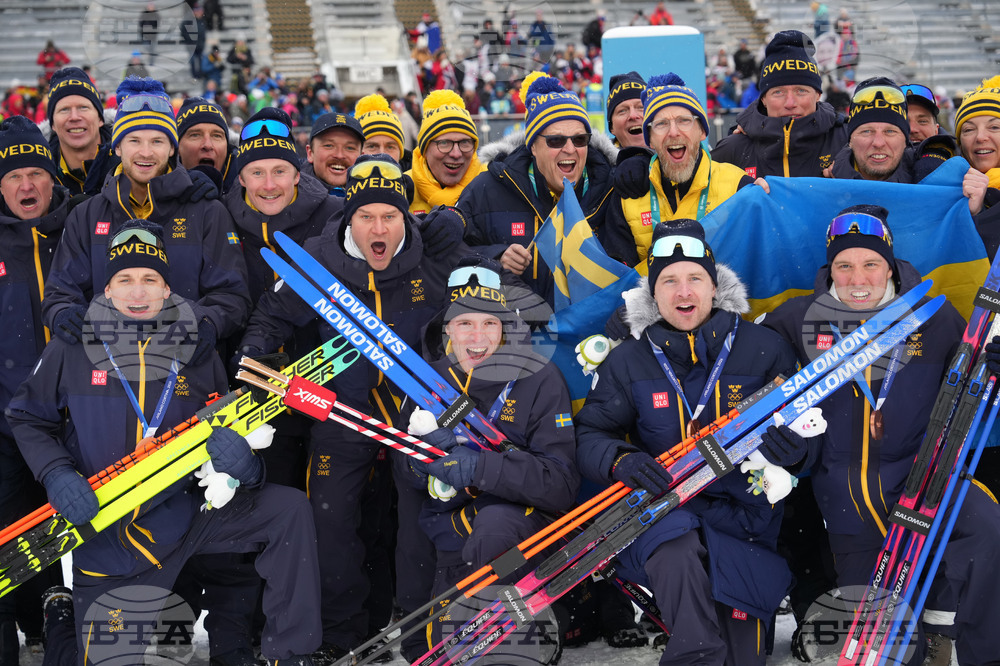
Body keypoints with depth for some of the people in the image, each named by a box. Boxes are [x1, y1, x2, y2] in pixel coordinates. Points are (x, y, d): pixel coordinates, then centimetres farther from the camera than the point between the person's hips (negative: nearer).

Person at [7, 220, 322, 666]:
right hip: (103, 535, -1)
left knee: (288, 510, -17)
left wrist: (242, 463, -18)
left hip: (184, 514, 2)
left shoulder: (197, 355, 2)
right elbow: (28, 419, 7)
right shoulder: (72, 352, -3)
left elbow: (226, 435, 7)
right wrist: (56, 474, -12)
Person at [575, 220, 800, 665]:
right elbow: (590, 435, 5)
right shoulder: (628, 361, 7)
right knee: (676, 544, -37)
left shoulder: (764, 349, 4)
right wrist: (620, 460, -18)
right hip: (659, 508, 0)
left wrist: (790, 444, -15)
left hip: (741, 508, 1)